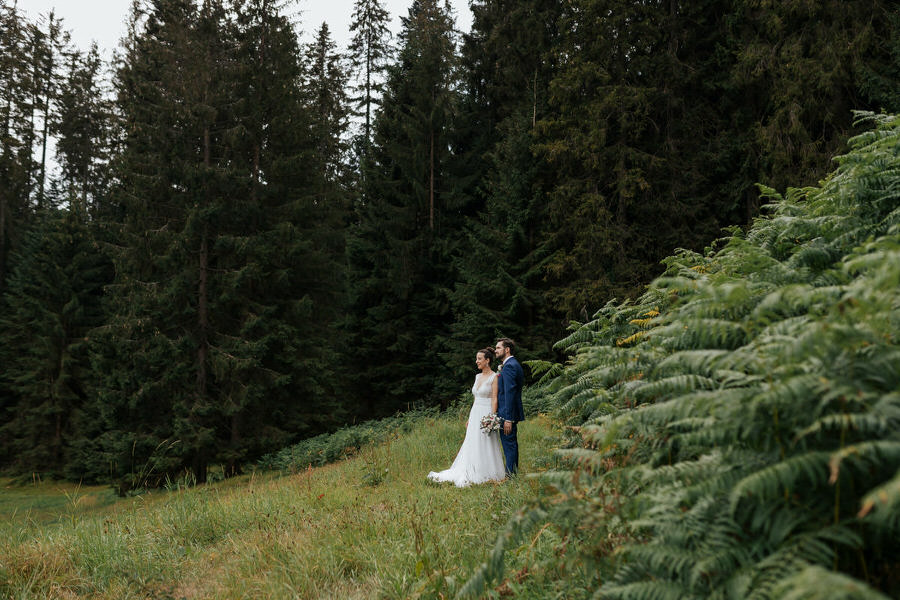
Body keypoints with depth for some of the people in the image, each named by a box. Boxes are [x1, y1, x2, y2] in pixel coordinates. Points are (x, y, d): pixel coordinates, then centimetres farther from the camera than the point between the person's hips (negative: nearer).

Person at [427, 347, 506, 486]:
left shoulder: (494, 377, -9)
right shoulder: (478, 376, 13)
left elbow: (494, 399, -13)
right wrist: (469, 418, 16)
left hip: (486, 414, -8)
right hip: (475, 414, 8)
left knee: (485, 446, -3)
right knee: (471, 446, 9)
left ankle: (488, 475, 7)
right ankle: (469, 475, 14)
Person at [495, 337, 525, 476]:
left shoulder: (509, 366, -17)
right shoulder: (514, 364, 16)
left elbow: (510, 393, -23)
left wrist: (508, 419, -24)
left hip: (507, 413, -11)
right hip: (512, 413, 11)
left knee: (508, 445, -5)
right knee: (512, 444, 17)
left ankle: (510, 474, -1)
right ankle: (514, 472, 25)